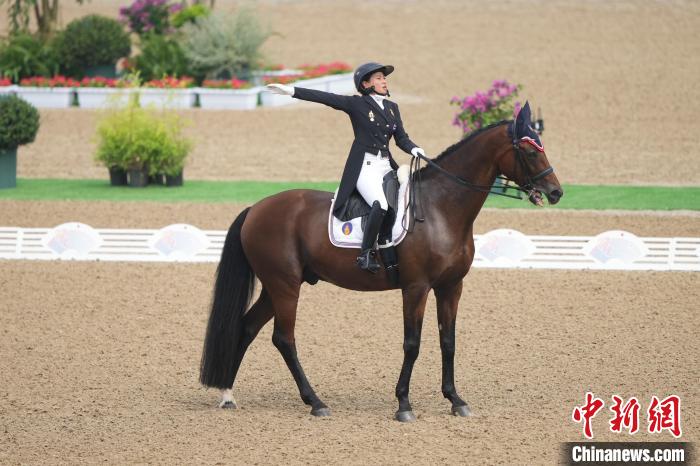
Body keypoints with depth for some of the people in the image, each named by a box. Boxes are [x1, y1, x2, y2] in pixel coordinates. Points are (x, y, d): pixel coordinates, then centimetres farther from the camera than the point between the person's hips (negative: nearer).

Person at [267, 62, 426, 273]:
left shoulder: (392, 108, 17)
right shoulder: (356, 104, 0)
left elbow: (401, 138, 15)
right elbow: (324, 98, -5)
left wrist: (413, 149, -7)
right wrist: (292, 91, -12)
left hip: (387, 166, 7)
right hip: (364, 167, -7)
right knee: (381, 204, -29)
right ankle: (366, 254, -22)